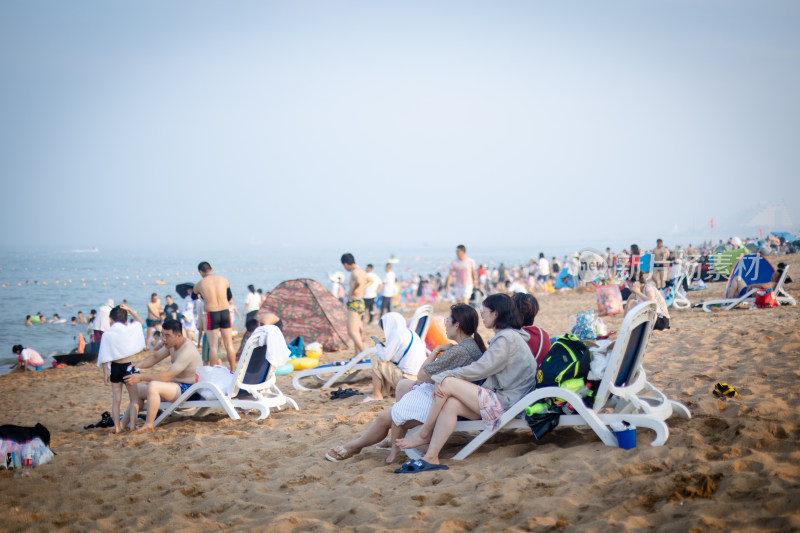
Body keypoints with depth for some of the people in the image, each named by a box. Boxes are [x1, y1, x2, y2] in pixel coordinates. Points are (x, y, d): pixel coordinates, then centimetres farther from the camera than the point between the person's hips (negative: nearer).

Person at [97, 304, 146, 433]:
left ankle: (117, 426, 12)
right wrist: (129, 310, 13)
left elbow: (105, 356, -4)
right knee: (134, 398, 8)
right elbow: (139, 321, 17)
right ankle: (132, 425, 0)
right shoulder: (131, 330, -5)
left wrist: (105, 372, 2)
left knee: (116, 399, 11)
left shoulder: (107, 334, -4)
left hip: (114, 368, 1)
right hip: (128, 367, -1)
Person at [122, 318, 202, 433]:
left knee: (153, 386, -33)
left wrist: (141, 377, -30)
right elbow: (155, 357, 15)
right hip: (176, 384, 11)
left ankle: (148, 425, -27)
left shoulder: (187, 351, -26)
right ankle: (122, 425, 2)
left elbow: (167, 376, -30)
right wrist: (138, 365, -5)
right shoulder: (172, 344, 5)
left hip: (187, 389, -11)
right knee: (138, 389, 9)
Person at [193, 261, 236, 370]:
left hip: (211, 315, -3)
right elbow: (230, 298, 17)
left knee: (213, 346, 3)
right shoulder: (223, 279, 3)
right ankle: (233, 370, 16)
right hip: (225, 312, 3)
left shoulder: (200, 284, -4)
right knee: (229, 344, 11)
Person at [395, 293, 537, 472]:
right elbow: (485, 368, 18)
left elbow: (480, 369, -17)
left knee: (448, 384, -18)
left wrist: (444, 376, -13)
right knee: (450, 404, -11)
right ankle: (431, 458, -17)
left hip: (505, 402, -9)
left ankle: (424, 434, -3)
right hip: (497, 398, 10)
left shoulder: (507, 338, -11)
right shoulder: (505, 337, 21)